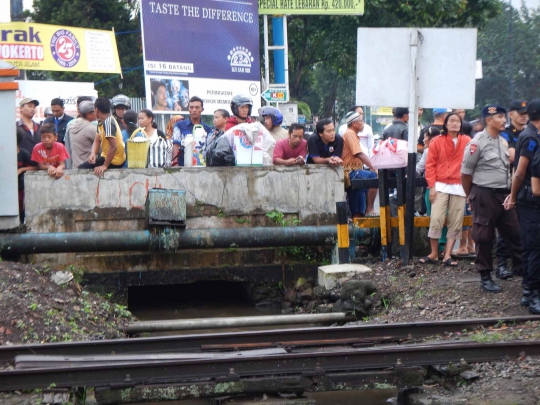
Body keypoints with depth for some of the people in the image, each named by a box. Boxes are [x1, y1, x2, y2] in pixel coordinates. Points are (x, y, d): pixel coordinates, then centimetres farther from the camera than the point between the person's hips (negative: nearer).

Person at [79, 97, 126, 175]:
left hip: (114, 161, -9)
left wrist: (105, 166, -26)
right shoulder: (101, 122, 5)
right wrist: (93, 154, -11)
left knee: (82, 169, -9)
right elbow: (97, 141, 10)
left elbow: (113, 146, -29)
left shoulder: (108, 122, -25)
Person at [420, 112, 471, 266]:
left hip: (459, 187, 1)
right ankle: (434, 253, 7)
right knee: (436, 219, -7)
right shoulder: (437, 142, 2)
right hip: (440, 186, -1)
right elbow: (430, 165, 2)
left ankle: (447, 255, 8)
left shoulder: (467, 142, 4)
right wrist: (432, 186, -5)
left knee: (455, 222, 2)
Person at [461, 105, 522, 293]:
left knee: (514, 233, 9)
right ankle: (485, 277, 11)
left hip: (504, 194, 6)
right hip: (485, 195, -6)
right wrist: (472, 197, 2)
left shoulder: (504, 142, 10)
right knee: (484, 237, 3)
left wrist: (509, 193, 15)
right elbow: (465, 173, -7)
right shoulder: (477, 143, -11)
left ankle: (522, 267, 18)